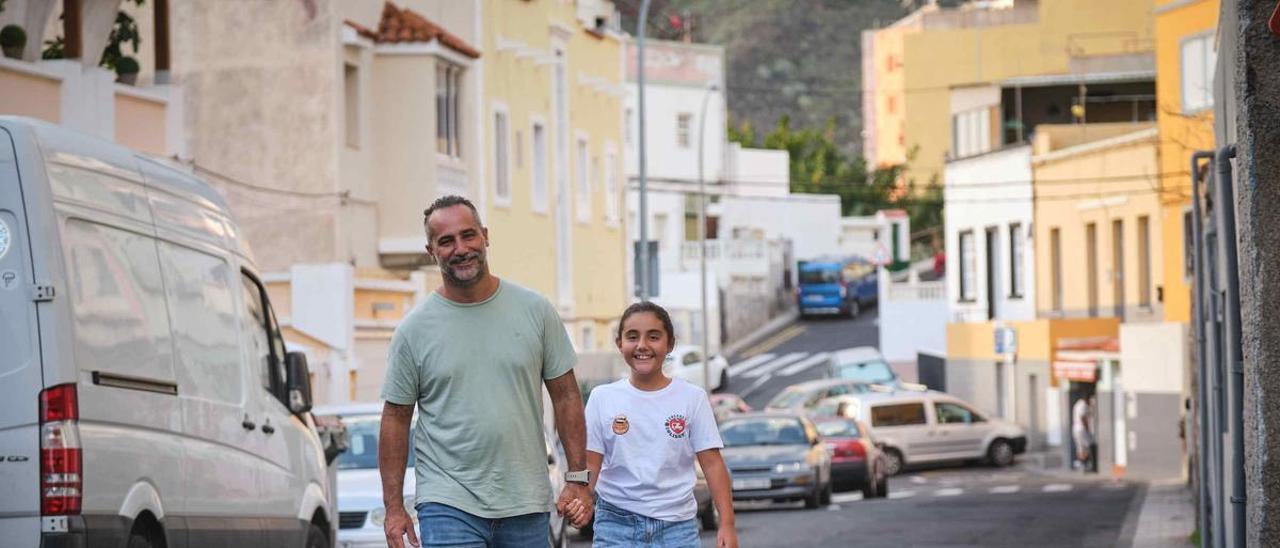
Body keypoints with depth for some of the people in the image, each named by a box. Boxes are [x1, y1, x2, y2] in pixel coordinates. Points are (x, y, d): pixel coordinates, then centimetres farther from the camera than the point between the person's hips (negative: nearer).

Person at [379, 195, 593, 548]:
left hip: (527, 506, 2)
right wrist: (393, 506, -1)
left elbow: (565, 396, 7)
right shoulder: (414, 329, 0)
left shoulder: (535, 311, 4)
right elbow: (396, 417, 3)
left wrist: (578, 478, 1)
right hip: (450, 505, -2)